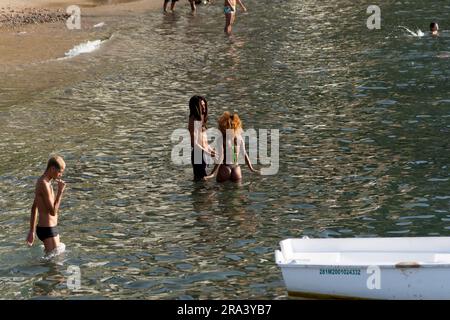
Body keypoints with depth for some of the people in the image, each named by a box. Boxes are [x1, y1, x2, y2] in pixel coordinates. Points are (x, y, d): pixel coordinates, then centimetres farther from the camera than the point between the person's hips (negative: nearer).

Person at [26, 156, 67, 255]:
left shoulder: (41, 182, 13)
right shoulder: (45, 185, -19)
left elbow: (34, 208, 20)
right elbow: (53, 212, -22)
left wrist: (32, 231, 24)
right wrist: (60, 191, -20)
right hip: (47, 230, -10)